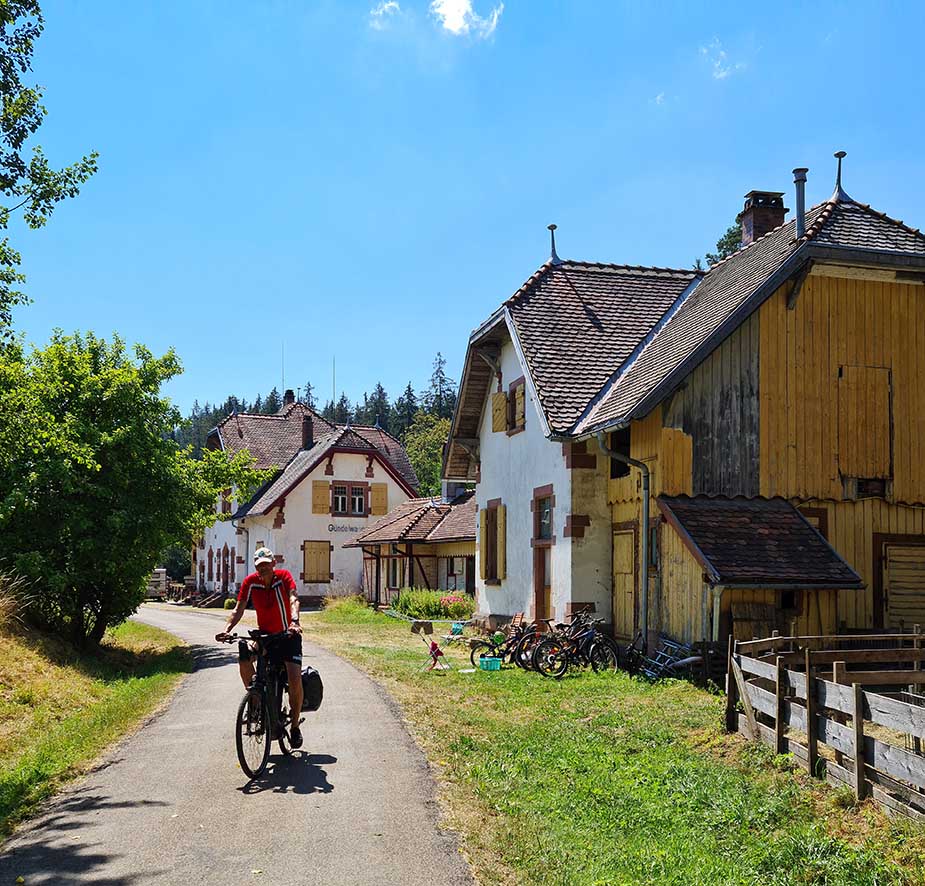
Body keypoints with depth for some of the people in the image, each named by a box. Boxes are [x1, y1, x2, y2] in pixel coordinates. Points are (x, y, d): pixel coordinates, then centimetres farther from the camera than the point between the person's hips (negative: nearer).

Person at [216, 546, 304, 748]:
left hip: (287, 635, -2)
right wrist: (227, 629, -28)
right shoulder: (250, 582, -7)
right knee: (243, 657, -28)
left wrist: (294, 622, -47)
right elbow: (239, 609, -11)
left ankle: (295, 726, 3)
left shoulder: (284, 576, -13)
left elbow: (293, 599, -29)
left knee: (295, 679, -17)